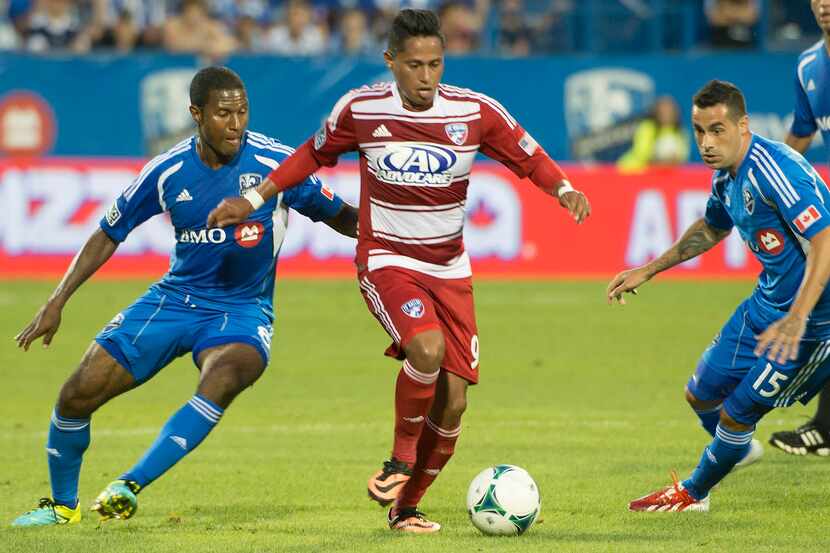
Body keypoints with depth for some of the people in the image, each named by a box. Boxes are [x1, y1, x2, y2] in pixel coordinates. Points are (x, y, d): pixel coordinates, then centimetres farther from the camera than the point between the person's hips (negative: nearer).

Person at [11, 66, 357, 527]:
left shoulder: (277, 163, -13)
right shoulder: (168, 172, -8)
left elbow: (337, 216, -2)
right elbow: (109, 234, 5)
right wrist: (56, 302, 2)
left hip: (242, 310, -2)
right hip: (174, 299, 3)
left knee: (222, 380, -37)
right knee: (78, 394, -5)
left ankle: (130, 485, -34)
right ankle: (62, 504, 20)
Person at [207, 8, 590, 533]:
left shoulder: (476, 111, -7)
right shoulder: (360, 109, -8)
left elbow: (530, 158, 3)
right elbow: (313, 154, 9)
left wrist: (565, 191, -17)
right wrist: (253, 201, 12)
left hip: (449, 268, 3)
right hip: (386, 260, -3)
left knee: (453, 402, -2)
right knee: (427, 347, -32)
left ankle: (406, 506, 19)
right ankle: (401, 460, -9)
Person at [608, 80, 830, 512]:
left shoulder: (774, 169, -28)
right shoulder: (727, 175, 1)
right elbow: (711, 229, 24)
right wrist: (648, 271, 26)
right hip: (769, 300, 9)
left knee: (736, 414, 0)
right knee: (701, 395, 17)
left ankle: (693, 494, 28)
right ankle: (739, 449, 49)